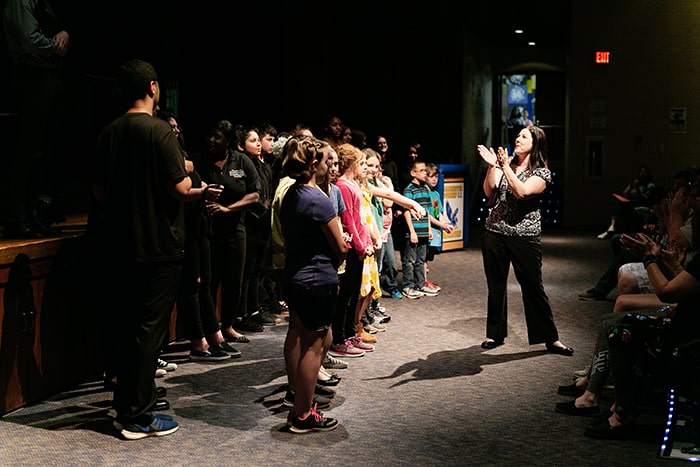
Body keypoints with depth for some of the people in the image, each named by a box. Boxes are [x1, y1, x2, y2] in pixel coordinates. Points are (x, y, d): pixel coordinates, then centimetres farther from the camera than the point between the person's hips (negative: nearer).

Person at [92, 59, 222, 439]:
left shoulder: (109, 133, 7)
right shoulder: (159, 130, -13)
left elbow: (99, 191, 10)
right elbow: (179, 188, -17)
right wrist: (201, 190, 4)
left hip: (120, 247, 7)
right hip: (158, 247, -6)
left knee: (123, 327, 13)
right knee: (149, 329, 1)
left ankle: (126, 407, 24)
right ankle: (138, 417, 7)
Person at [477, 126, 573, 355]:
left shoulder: (542, 173, -3)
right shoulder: (504, 163, 9)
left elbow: (522, 192, -20)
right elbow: (489, 191, -2)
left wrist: (505, 166, -21)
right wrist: (492, 166, -14)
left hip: (525, 237, -4)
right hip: (494, 233, 4)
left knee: (533, 287, -1)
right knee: (495, 286, 9)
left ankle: (550, 338, 9)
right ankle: (495, 334, 22)